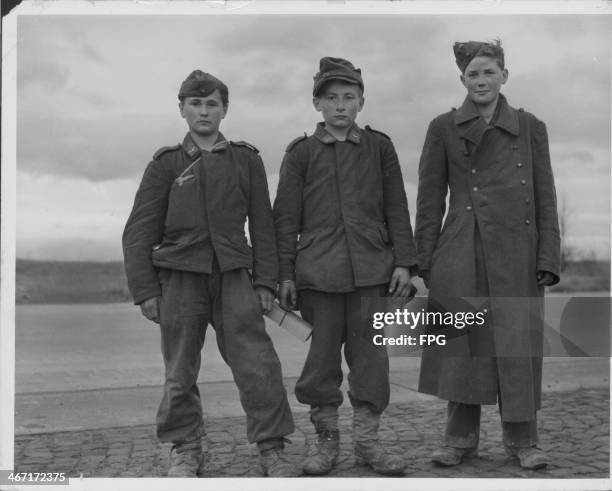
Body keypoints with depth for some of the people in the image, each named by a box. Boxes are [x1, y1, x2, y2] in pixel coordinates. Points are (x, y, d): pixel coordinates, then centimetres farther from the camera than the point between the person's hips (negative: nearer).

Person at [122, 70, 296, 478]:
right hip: (180, 278, 0)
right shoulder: (166, 164, 6)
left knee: (258, 364, -6)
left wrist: (266, 282, 3)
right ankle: (185, 451, 20)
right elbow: (140, 231, 5)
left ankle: (272, 449, 4)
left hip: (233, 276, 0)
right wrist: (145, 290, -1)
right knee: (181, 371, 6)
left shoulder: (246, 160, 8)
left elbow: (262, 226, 8)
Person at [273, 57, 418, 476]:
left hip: (372, 269, 1)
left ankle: (368, 440, 16)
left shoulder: (380, 147, 8)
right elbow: (286, 218, 5)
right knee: (323, 355, 4)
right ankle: (326, 440, 18)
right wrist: (285, 274, 1)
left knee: (370, 354, 4)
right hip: (319, 270, -1)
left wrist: (404, 262, 1)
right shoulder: (301, 153, 6)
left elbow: (397, 209, 8)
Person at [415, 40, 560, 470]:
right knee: (463, 343, 3)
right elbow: (430, 200, 6)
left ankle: (522, 439, 16)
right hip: (460, 255, 0)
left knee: (519, 345, 1)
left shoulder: (530, 127, 8)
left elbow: (545, 198, 7)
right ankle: (461, 438, 16)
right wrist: (424, 261, 0)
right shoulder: (443, 128, 7)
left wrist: (548, 258, -1)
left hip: (516, 253, 0)